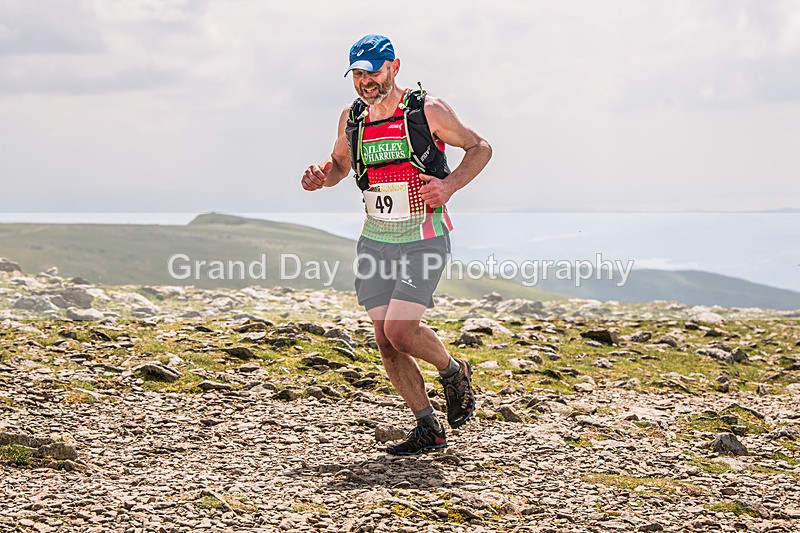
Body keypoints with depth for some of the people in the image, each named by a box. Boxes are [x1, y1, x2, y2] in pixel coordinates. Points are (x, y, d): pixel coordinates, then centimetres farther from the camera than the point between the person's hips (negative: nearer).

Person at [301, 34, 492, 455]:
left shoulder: (428, 111, -9)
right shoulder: (352, 118, 4)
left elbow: (479, 147, 1)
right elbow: (340, 163, 22)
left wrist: (449, 185, -16)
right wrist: (320, 177, -1)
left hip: (423, 240, -5)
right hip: (375, 241, 5)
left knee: (399, 330, -18)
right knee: (385, 342, 1)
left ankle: (454, 373, 13)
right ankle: (428, 429, 14)